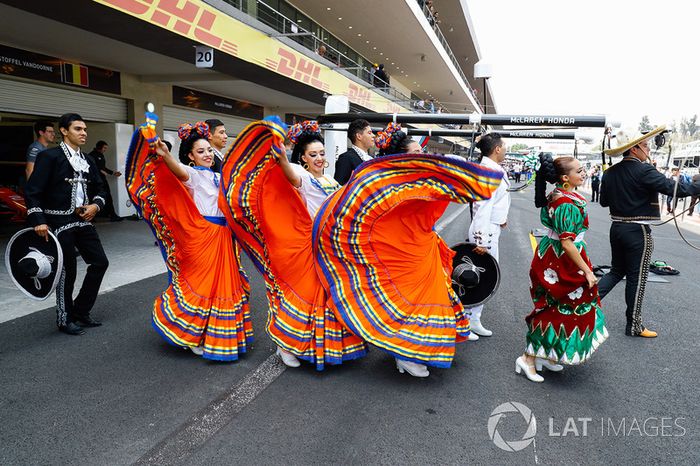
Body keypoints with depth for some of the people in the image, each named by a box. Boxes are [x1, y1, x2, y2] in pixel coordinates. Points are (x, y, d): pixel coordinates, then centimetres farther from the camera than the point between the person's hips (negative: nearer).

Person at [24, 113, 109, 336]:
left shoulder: (87, 161, 13)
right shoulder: (49, 156, -7)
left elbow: (99, 189, 20)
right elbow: (32, 191, -11)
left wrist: (96, 205, -1)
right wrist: (38, 221, -18)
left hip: (83, 220, 7)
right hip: (59, 222, -7)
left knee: (100, 262, 5)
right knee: (67, 271, 1)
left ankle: (80, 311, 21)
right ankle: (65, 319, 19)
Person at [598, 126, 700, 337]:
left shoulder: (610, 172, 3)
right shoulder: (643, 171, -17)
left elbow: (603, 201, 11)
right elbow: (674, 189, -22)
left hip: (617, 228, 6)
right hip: (637, 231, -6)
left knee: (617, 270, 22)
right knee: (637, 278, 6)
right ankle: (634, 326, 18)